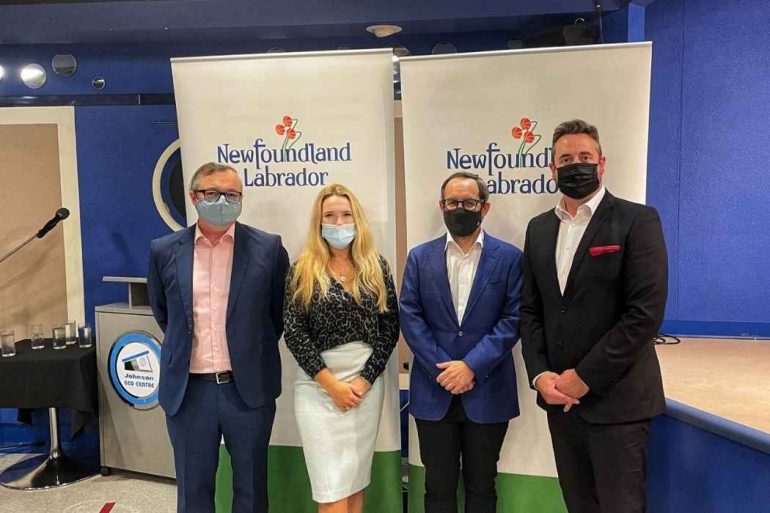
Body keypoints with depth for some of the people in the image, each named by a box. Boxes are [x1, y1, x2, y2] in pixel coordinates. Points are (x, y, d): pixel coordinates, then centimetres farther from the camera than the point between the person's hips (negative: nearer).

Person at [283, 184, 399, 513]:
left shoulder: (376, 267, 4)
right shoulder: (303, 269, -1)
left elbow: (390, 328, 2)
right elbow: (294, 332, -6)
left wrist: (365, 379, -8)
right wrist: (332, 384, -11)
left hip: (367, 382, 2)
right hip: (318, 385, -2)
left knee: (356, 479, 12)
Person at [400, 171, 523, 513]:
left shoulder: (509, 258, 0)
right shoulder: (420, 257, 4)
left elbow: (514, 318, -7)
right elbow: (409, 317, -2)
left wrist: (472, 365, -15)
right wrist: (440, 368, -11)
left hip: (487, 392, -1)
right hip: (434, 390, 1)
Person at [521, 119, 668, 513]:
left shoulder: (637, 220, -7)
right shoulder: (539, 228, 10)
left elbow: (646, 313, -15)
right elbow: (530, 309, 10)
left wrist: (585, 376, -15)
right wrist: (540, 374, -4)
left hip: (616, 398, -5)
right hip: (559, 395, 5)